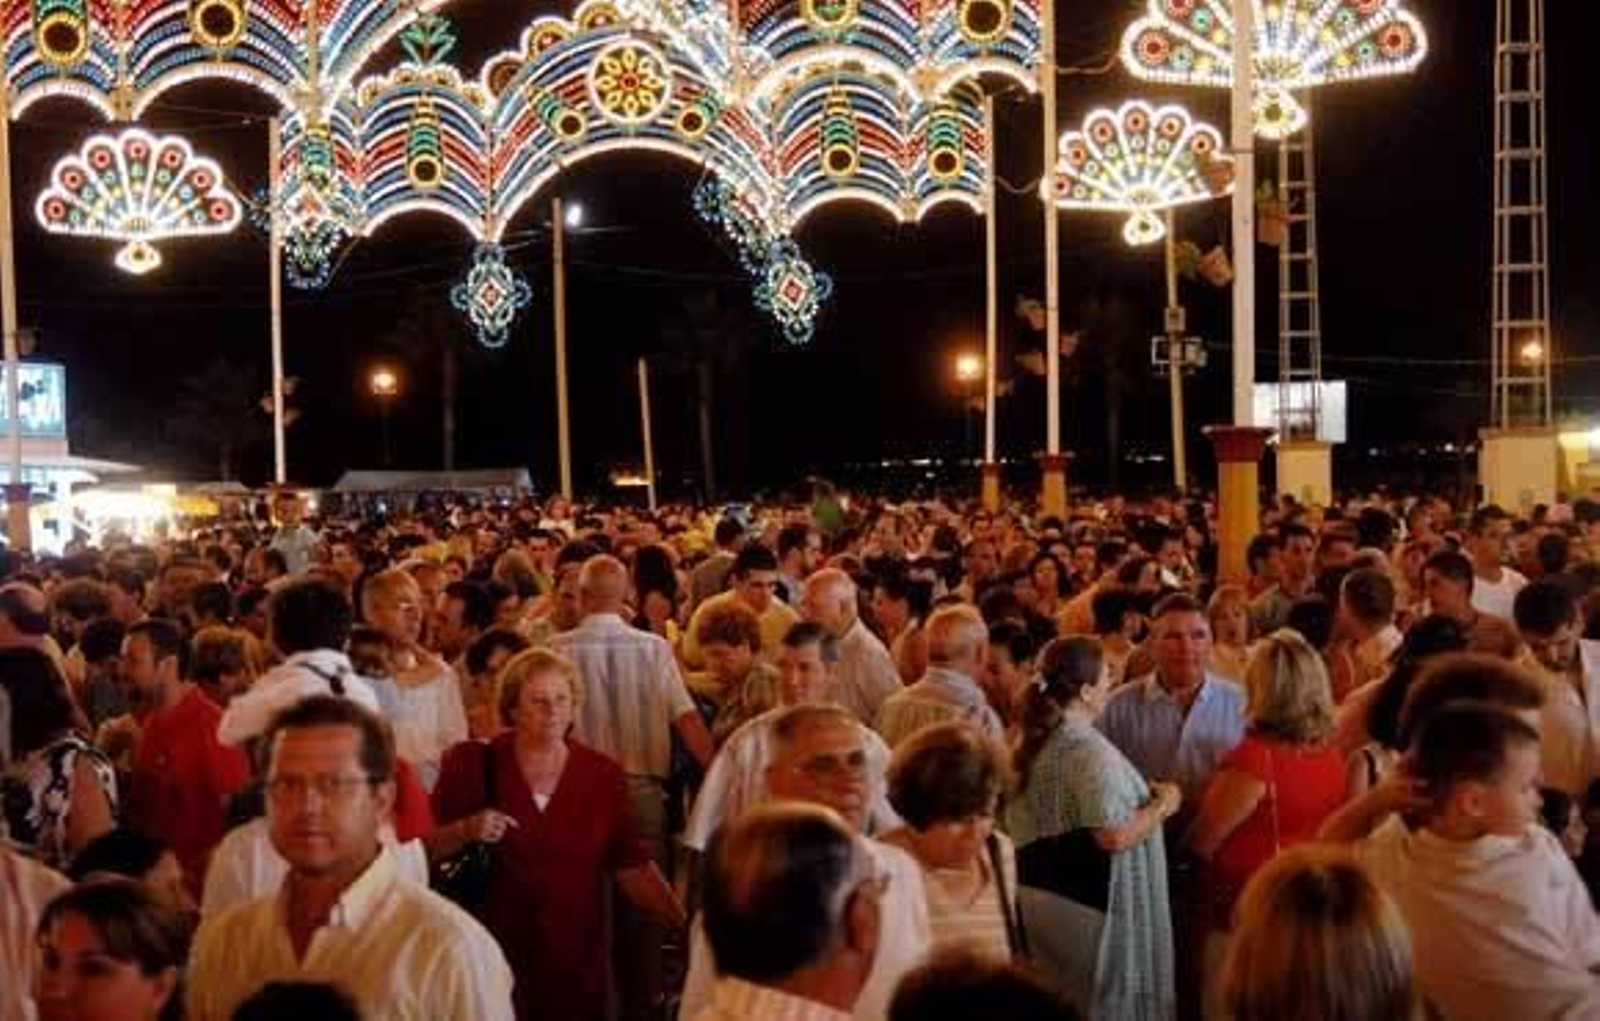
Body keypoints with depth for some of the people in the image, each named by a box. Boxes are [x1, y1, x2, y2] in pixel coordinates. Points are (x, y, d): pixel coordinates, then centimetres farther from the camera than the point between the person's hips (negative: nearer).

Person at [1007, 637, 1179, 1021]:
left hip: (1036, 896, 9)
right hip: (1087, 903, -9)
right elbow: (1115, 836, -27)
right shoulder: (1089, 749, -20)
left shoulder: (1031, 743, 8)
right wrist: (1163, 804, -10)